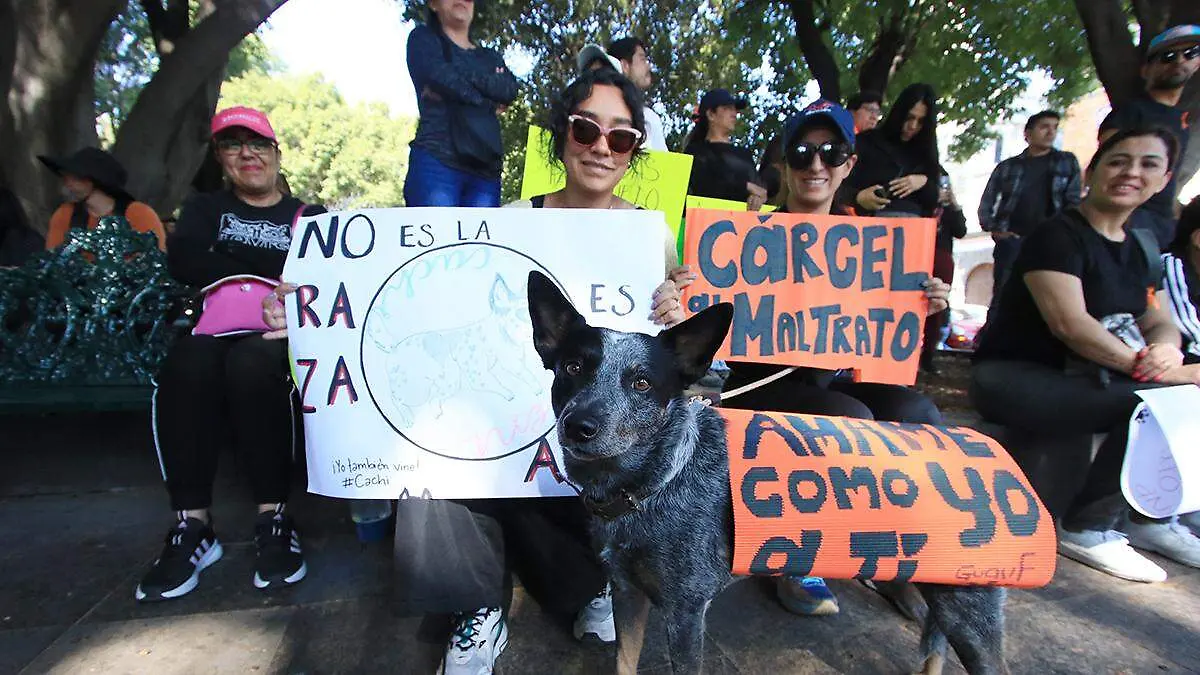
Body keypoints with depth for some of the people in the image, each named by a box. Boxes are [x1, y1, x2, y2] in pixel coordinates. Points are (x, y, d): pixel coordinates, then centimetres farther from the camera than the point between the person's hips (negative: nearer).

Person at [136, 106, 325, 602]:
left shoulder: (309, 217, 18)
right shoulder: (206, 209, 25)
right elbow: (183, 262, 2)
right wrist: (272, 274, -9)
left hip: (281, 337, -2)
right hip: (215, 331, 2)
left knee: (251, 361, -35)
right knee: (188, 361, -32)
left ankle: (274, 520, -28)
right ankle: (191, 524, -26)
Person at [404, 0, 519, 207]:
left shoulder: (491, 58, 27)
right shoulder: (423, 39, 16)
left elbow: (510, 89, 5)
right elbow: (440, 76, -4)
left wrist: (460, 73, -2)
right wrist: (490, 105, 4)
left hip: (485, 169, 4)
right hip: (436, 161, -3)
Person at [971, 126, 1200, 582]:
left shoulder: (1139, 248, 15)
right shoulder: (1058, 235, -11)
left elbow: (1158, 320, 11)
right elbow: (1069, 323, -22)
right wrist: (1141, 365, -24)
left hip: (1079, 378, 9)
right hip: (1014, 381, -8)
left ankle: (1150, 514, 17)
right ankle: (1086, 528, -7)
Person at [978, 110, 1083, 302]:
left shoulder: (1067, 162, 14)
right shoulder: (1007, 167, 12)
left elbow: (1074, 201, 7)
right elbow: (986, 203, 12)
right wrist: (993, 229, -2)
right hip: (1011, 243, -1)